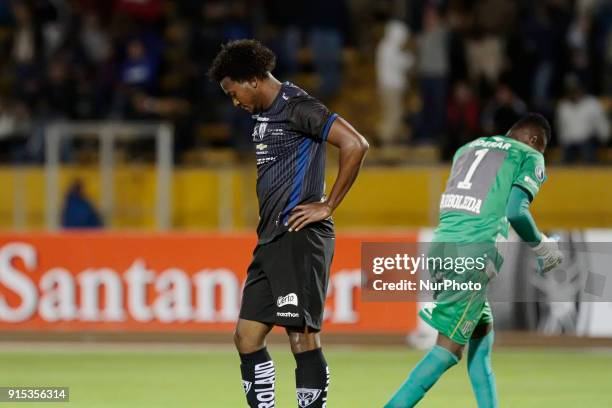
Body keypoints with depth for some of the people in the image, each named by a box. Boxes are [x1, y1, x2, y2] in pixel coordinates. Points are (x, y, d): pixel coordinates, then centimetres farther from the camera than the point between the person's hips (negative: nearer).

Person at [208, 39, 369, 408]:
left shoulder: (297, 107, -10)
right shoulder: (263, 114, 19)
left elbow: (356, 145, -19)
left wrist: (328, 206, -15)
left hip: (301, 237, -10)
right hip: (271, 240, 10)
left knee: (303, 335, -11)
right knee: (247, 337, 8)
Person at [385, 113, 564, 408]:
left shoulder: (467, 149, 25)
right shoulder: (529, 156, 7)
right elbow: (516, 212, -7)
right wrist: (541, 247, 9)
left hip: (441, 244, 7)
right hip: (474, 254, -7)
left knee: (482, 332, 20)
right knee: (449, 348, -5)